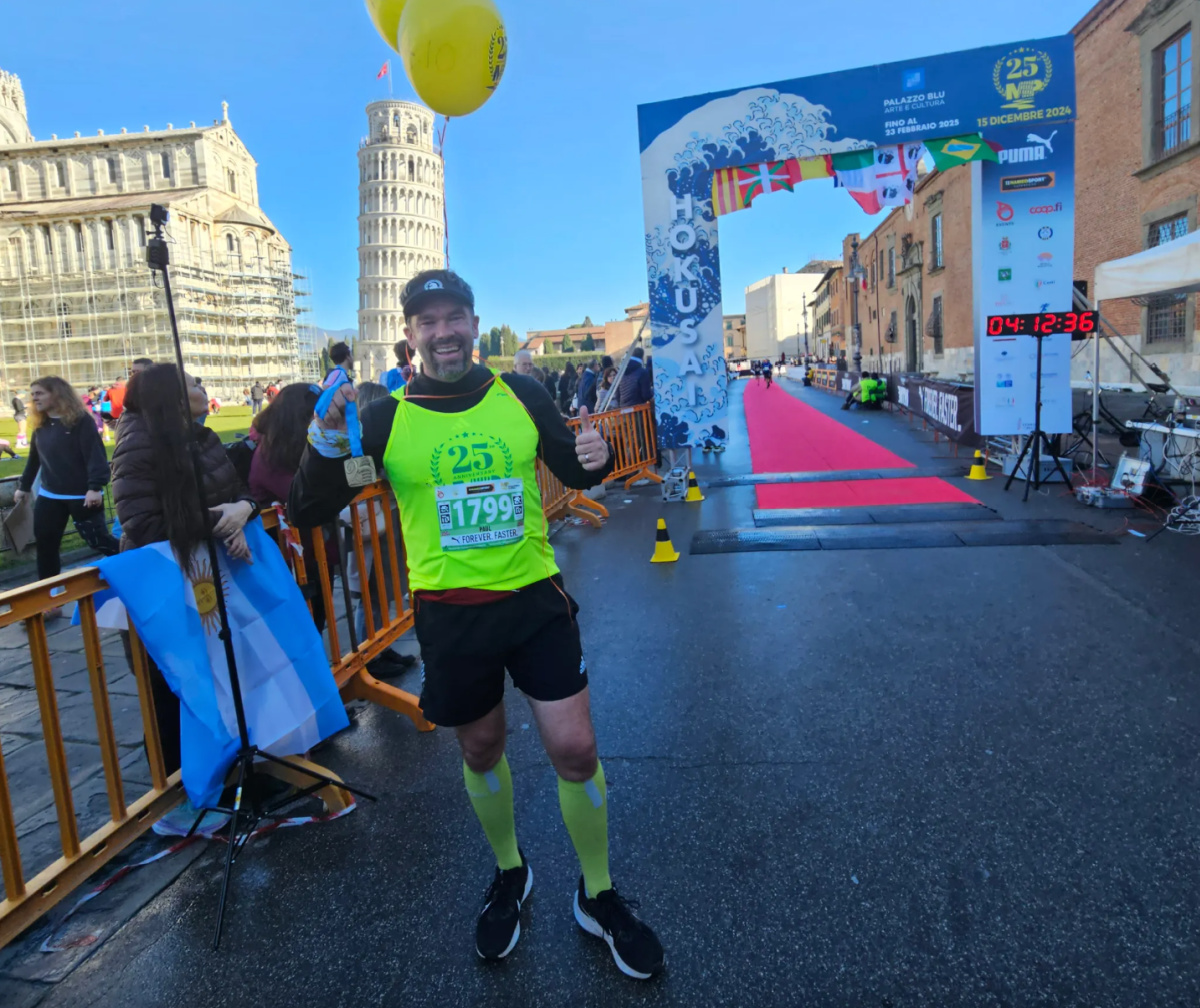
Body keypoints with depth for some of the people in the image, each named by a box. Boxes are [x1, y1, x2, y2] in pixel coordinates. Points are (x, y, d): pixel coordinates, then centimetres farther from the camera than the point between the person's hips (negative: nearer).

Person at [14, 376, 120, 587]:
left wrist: (95, 487, -26)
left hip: (82, 495, -7)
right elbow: (33, 459, 21)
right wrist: (23, 486, 25)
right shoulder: (40, 427, 10)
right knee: (45, 544, 10)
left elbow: (95, 455, -18)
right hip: (49, 496, 7)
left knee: (97, 539, -5)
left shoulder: (79, 421, -11)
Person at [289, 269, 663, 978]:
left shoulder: (521, 395, -2)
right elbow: (311, 512, -7)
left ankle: (599, 897, 27)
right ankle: (509, 874, 45)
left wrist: (593, 457, -14)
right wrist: (327, 440, -26)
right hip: (451, 615, 0)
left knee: (575, 749, 1)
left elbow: (573, 472, 10)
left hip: (535, 598, 0)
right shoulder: (386, 419, -5)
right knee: (482, 751, 17)